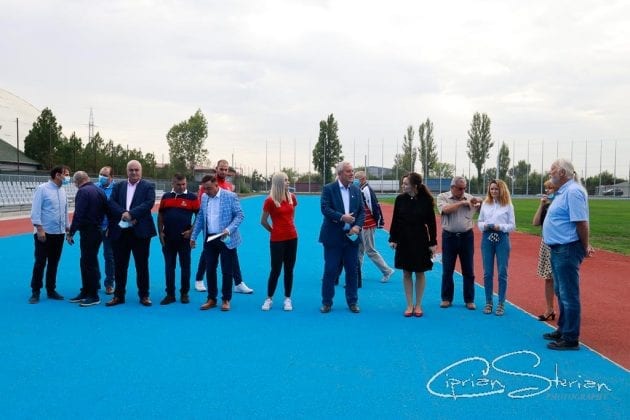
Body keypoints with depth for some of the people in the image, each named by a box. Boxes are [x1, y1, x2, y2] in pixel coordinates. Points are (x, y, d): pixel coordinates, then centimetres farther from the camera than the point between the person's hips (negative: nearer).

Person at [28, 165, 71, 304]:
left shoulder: (63, 191, 8)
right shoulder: (42, 189, -9)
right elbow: (35, 211, -12)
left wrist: (68, 228, 13)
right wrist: (40, 229, -17)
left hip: (59, 233, 6)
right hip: (44, 233, -6)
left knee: (53, 263, 11)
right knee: (40, 263, 0)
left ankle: (51, 290, 20)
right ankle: (35, 292, 10)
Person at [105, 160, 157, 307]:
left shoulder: (148, 186, 3)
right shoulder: (118, 186, 12)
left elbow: (149, 203, -12)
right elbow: (111, 202, 0)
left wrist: (131, 214, -20)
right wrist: (123, 214, -18)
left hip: (140, 231, -3)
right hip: (120, 231, 3)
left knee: (142, 265, 5)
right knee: (119, 265, 8)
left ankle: (144, 295, 14)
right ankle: (119, 295, 18)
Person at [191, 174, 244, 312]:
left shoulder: (230, 196, -9)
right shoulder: (204, 197, 7)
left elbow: (239, 215, -9)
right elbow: (200, 217, 14)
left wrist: (229, 229, -22)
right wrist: (193, 236, 12)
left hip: (226, 239, -5)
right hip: (209, 239, 5)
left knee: (227, 271, 2)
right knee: (210, 270, 8)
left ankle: (226, 300, 14)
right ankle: (211, 299, 19)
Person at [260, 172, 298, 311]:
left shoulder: (291, 197, 4)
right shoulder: (270, 201, -11)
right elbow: (263, 221, -3)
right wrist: (274, 231, 6)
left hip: (292, 237, 5)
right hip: (277, 240, -5)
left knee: (289, 269, 7)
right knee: (276, 270, 0)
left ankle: (287, 299, 15)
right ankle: (269, 299, 15)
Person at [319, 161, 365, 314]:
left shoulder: (356, 190, 8)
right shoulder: (328, 189, -5)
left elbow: (362, 211, 6)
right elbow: (325, 209, -14)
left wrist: (357, 226, -11)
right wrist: (341, 217, -24)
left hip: (351, 236, 4)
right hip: (333, 237, -4)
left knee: (352, 270, 8)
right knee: (330, 270, 2)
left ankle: (352, 302, 20)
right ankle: (327, 302, 13)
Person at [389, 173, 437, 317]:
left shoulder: (426, 200, -9)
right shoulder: (400, 199, -3)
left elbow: (431, 223, -4)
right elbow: (395, 220, 3)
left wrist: (433, 243, -4)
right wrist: (392, 239, 0)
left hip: (420, 241, -2)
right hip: (403, 240, 2)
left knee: (419, 273, 7)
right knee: (406, 273, 6)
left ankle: (418, 305, 18)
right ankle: (410, 305, 15)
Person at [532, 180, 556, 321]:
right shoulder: (546, 205, 10)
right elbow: (535, 223, 3)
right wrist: (541, 205, -3)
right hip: (547, 244, 6)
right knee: (548, 278, 11)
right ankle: (550, 309, 19)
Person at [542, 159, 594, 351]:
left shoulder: (573, 191, -18)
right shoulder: (563, 192, 14)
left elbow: (581, 222, -21)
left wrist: (585, 247, -14)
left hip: (568, 250, -11)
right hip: (559, 249, 11)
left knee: (569, 295, -4)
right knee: (561, 292, 20)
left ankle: (570, 339, 2)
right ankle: (563, 330, 32)